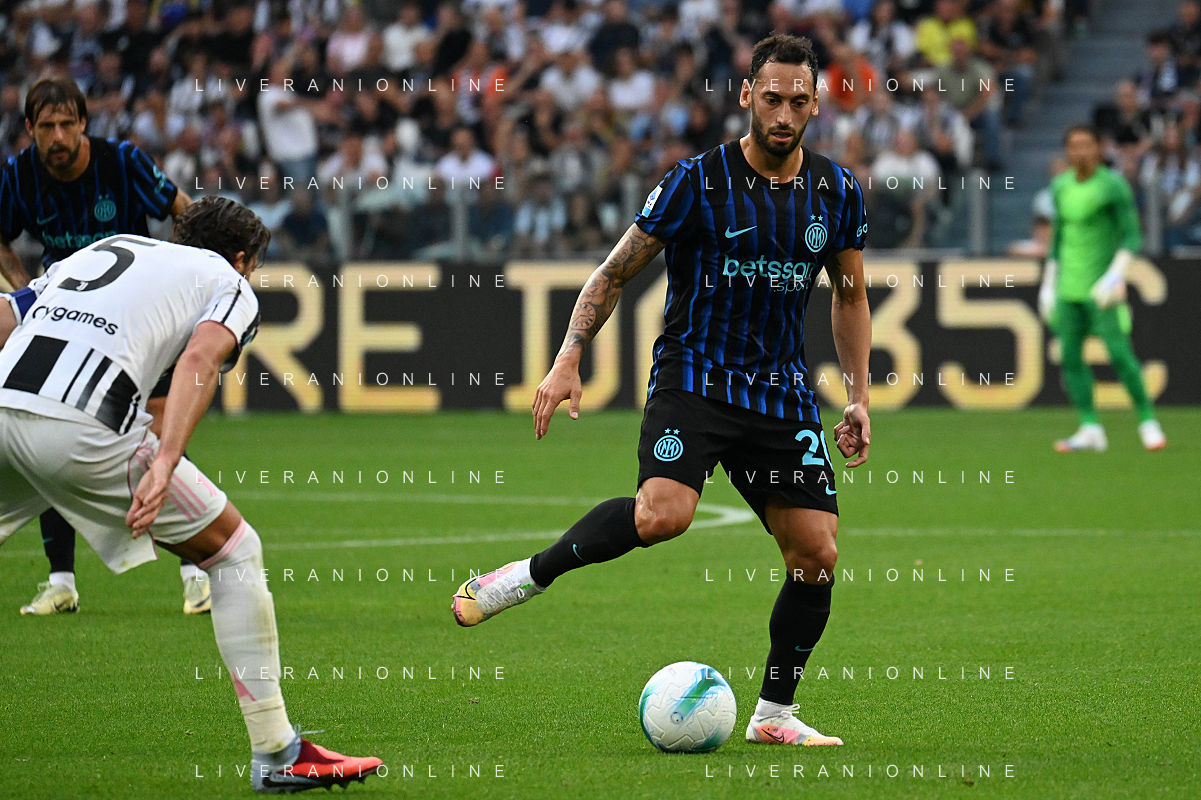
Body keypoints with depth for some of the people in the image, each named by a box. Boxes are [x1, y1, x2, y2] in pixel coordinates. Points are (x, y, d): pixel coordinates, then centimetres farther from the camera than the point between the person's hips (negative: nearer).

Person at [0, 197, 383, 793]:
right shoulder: (230, 284, 18)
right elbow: (200, 357, -4)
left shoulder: (100, 249, 34)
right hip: (86, 429, -5)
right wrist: (163, 464, -16)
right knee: (234, 551, 11)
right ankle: (276, 755, 12)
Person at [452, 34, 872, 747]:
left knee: (818, 555, -2)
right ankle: (532, 575, -11)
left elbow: (850, 294, 18)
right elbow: (617, 271, -1)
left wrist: (860, 395, 12)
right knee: (663, 513, -31)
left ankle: (775, 714, 13)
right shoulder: (698, 181, -9)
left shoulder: (838, 192, 3)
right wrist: (568, 360, -11)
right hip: (693, 375, -4)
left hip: (783, 392, 4)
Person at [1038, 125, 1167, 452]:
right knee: (1070, 357, 0)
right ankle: (1090, 429, 3)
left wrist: (1117, 274, -23)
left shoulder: (1113, 185, -7)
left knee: (1120, 354, -12)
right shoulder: (1061, 186, 12)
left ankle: (1148, 422, -2)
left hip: (1100, 288, -6)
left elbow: (1131, 236, -10)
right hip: (1068, 289, 6)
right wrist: (1048, 284, 20)